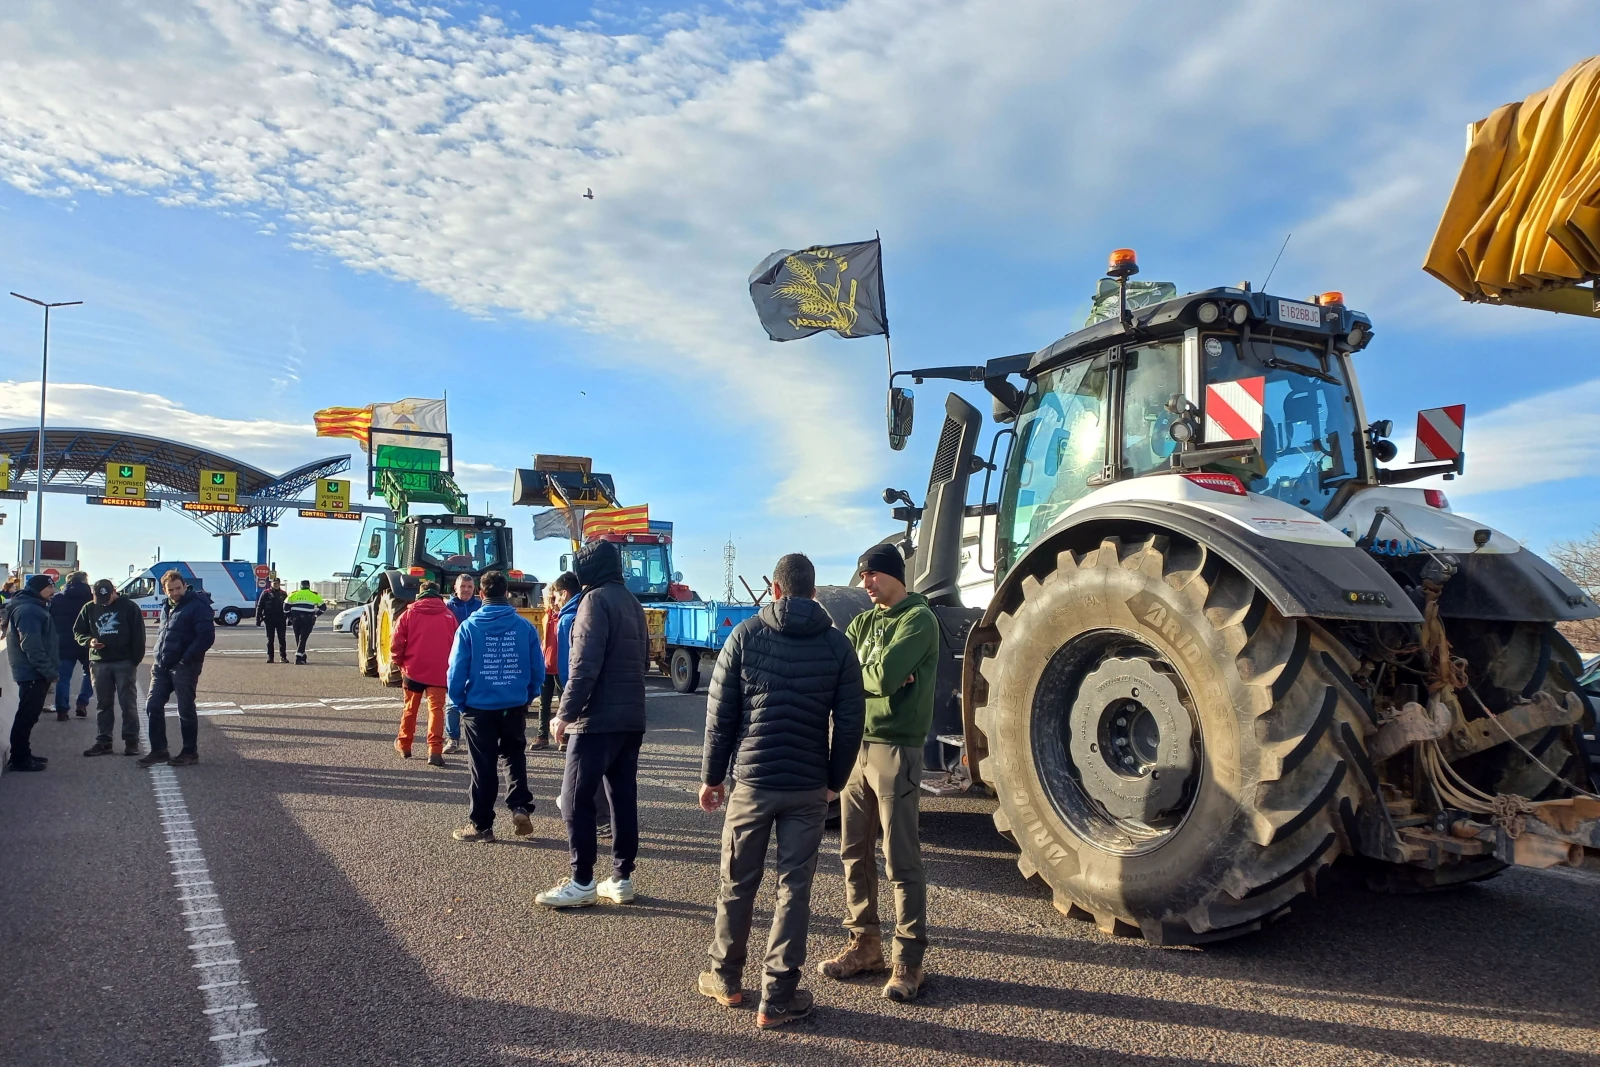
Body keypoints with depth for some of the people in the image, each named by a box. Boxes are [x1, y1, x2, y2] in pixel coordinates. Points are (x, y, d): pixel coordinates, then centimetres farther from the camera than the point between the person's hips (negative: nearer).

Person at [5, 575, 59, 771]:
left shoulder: (34, 607, 16)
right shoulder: (28, 610, -18)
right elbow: (31, 646, -24)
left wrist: (50, 669, 18)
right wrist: (49, 671, -21)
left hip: (35, 672, 10)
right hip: (33, 673, -10)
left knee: (29, 715, 15)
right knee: (26, 716, -5)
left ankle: (23, 754, 23)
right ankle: (18, 759, 1)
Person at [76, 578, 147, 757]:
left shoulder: (129, 607, -4)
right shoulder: (89, 608, 6)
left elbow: (138, 636, -3)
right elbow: (78, 631, 14)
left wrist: (135, 660, -8)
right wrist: (89, 641, -8)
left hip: (124, 662, -4)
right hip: (99, 662, 4)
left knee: (128, 703, 0)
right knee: (103, 704, 9)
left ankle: (131, 741, 6)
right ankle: (103, 741, 16)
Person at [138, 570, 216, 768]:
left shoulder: (197, 606, -11)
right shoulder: (167, 608, 15)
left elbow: (207, 636, -18)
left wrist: (186, 659, -19)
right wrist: (158, 658, 12)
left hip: (184, 667, -8)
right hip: (162, 666, 8)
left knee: (185, 710, 0)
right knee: (153, 706, 8)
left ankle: (190, 752, 12)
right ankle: (158, 751, 18)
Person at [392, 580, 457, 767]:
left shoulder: (409, 613, 1)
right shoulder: (448, 615, 2)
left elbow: (396, 644, -3)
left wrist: (401, 662, 12)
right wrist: (450, 665, 15)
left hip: (413, 669, 1)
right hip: (439, 672, -1)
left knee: (410, 708, 17)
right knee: (436, 709, -1)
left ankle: (404, 745, 31)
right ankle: (435, 751, -12)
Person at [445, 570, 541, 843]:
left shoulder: (469, 626, -9)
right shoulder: (524, 626, -5)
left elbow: (457, 669, -9)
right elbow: (538, 667, -1)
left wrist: (459, 701, 5)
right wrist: (529, 696, 13)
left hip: (480, 706, -2)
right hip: (515, 706, 2)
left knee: (484, 766, 8)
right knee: (515, 755, 20)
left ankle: (481, 824, 15)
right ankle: (520, 806, 4)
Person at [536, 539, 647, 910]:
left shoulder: (596, 600, -11)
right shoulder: (632, 603, 16)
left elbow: (585, 664, -19)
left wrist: (566, 713, -15)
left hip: (597, 718, -8)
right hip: (632, 718, 8)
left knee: (576, 798, 0)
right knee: (624, 796, 10)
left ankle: (581, 883, 3)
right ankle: (622, 879, 15)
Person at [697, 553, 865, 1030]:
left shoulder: (745, 634, -3)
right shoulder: (837, 643, 0)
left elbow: (720, 714, -3)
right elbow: (850, 723, 0)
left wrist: (712, 776, 6)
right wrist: (834, 780, 11)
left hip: (751, 780, 0)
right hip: (809, 788, 0)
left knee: (738, 884, 14)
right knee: (795, 888, 7)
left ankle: (726, 979, 29)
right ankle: (778, 998, 10)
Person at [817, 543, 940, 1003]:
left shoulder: (918, 619, -8)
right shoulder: (862, 622, 14)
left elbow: (887, 675, -21)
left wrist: (857, 675, -2)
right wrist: (877, 677, -14)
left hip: (896, 749, -7)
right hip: (855, 744, 7)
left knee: (901, 860, -1)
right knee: (855, 853, 13)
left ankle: (909, 960, 8)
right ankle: (864, 944, 26)